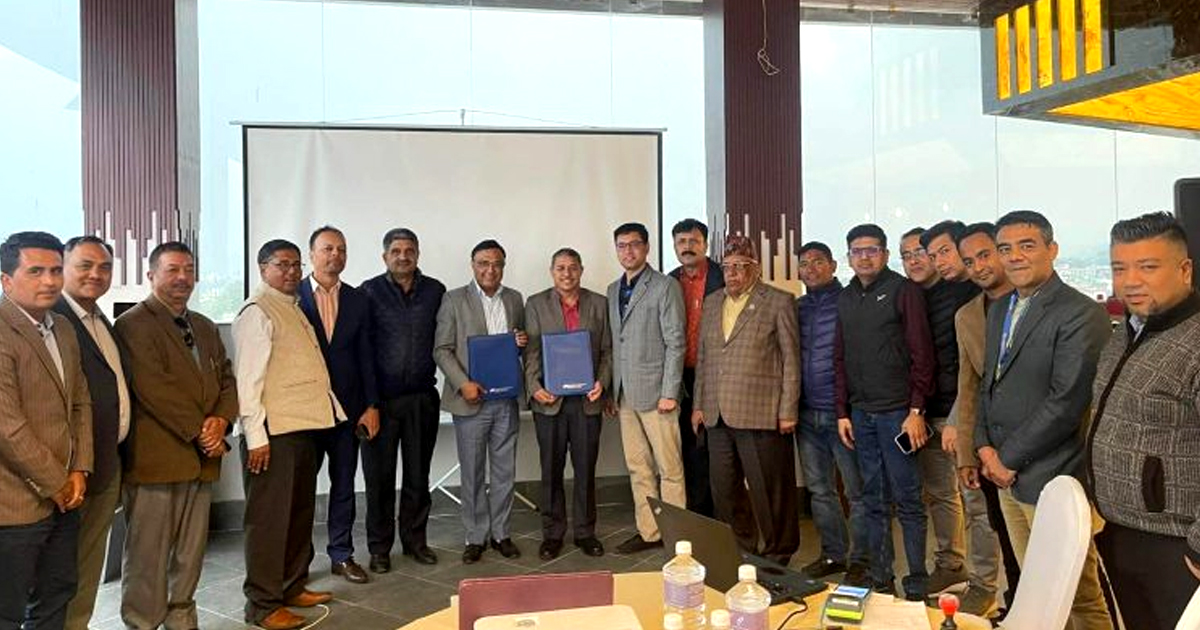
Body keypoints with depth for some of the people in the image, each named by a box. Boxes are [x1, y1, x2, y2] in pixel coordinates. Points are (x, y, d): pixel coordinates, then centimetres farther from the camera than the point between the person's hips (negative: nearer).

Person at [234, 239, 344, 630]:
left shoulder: (293, 308, 17)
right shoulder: (257, 312, -10)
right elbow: (248, 378, -15)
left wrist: (332, 408, 11)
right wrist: (256, 436, -19)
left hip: (304, 426, 9)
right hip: (274, 433, -9)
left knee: (301, 511, 17)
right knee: (269, 518, 0)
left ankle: (293, 586, 32)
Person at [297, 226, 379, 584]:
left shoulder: (358, 301, 6)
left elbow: (366, 357, 5)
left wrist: (371, 406, 0)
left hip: (347, 407, 3)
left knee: (344, 483, 10)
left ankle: (341, 555, 22)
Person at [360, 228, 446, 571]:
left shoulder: (435, 291, 6)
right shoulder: (370, 292, -2)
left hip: (422, 397, 2)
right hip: (382, 398, -2)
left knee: (418, 474, 11)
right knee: (379, 476, 6)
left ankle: (415, 539, 26)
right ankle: (379, 548, 19)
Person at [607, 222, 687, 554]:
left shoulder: (666, 287, -5)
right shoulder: (613, 290, 15)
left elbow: (676, 343, -9)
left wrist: (669, 393, -14)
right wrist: (612, 390, 11)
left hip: (655, 391, -6)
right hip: (625, 394, 7)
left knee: (669, 468, 1)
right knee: (638, 468, 12)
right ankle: (648, 532, 22)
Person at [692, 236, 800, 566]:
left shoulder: (779, 302, -2)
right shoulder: (712, 302, 14)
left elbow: (791, 360, -4)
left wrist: (788, 412, -8)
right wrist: (699, 404, 13)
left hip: (761, 414, -5)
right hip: (718, 415, 6)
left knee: (770, 492, 3)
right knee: (724, 492, 12)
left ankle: (778, 556, 20)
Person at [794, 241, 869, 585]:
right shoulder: (798, 307, 11)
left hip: (842, 412, -6)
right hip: (807, 413, 6)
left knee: (857, 491, 5)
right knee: (819, 490, 15)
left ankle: (860, 561, 18)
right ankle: (833, 554, 29)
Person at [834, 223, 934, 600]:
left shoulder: (903, 290, -4)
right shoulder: (846, 299, 12)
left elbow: (921, 354, -8)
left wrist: (917, 410, -12)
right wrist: (842, 412, 9)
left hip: (897, 412, -5)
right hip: (861, 413, 5)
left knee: (907, 500, 1)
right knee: (873, 500, 12)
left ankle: (917, 585, 12)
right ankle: (880, 579, 22)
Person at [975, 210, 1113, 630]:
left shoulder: (1081, 315, -13)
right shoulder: (999, 310, 13)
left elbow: (1066, 402, -18)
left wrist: (1008, 458, -13)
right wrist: (985, 446, 3)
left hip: (1051, 480, -7)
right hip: (1007, 474, 7)